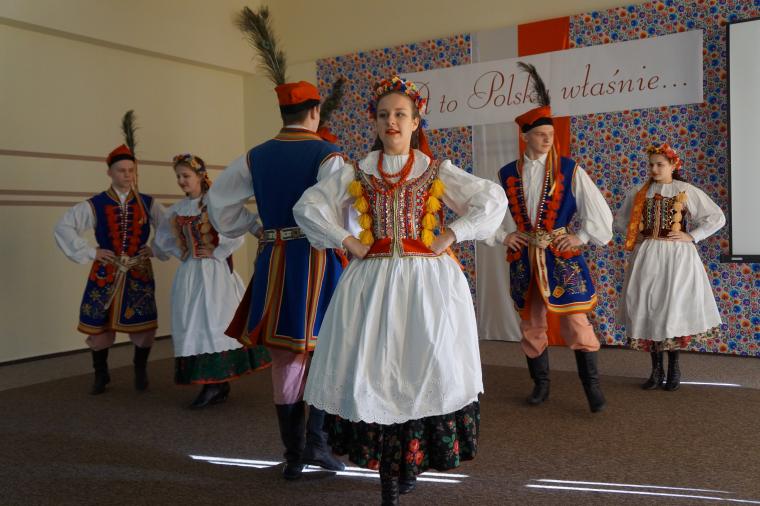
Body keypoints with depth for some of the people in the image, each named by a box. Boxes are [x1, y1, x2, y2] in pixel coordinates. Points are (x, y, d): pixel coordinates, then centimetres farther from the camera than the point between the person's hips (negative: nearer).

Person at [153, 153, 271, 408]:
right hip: (189, 273, 7)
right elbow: (162, 238, 23)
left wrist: (216, 252, -11)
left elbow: (237, 236, -19)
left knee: (213, 323, -5)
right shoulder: (177, 209, 10)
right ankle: (215, 386, 15)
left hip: (214, 273, -7)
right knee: (193, 327, 7)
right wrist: (179, 252, 10)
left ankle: (217, 384, 3)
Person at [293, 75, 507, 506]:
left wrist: (450, 236, -6)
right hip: (372, 281, 1)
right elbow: (308, 206, 8)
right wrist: (347, 242, -2)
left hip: (429, 281, -1)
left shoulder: (437, 171, 5)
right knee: (376, 371, -1)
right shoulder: (357, 173, 8)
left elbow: (493, 200, 2)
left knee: (425, 369, -4)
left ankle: (412, 459, 16)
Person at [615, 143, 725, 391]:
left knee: (674, 309, -2)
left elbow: (717, 218, -1)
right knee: (648, 309, 2)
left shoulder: (687, 191, -1)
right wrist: (635, 236, 5)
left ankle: (674, 368, 13)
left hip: (677, 256, -3)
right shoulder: (639, 194, 8)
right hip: (647, 256, 3)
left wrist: (691, 236, -7)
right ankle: (657, 369, 12)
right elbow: (620, 221, 20)